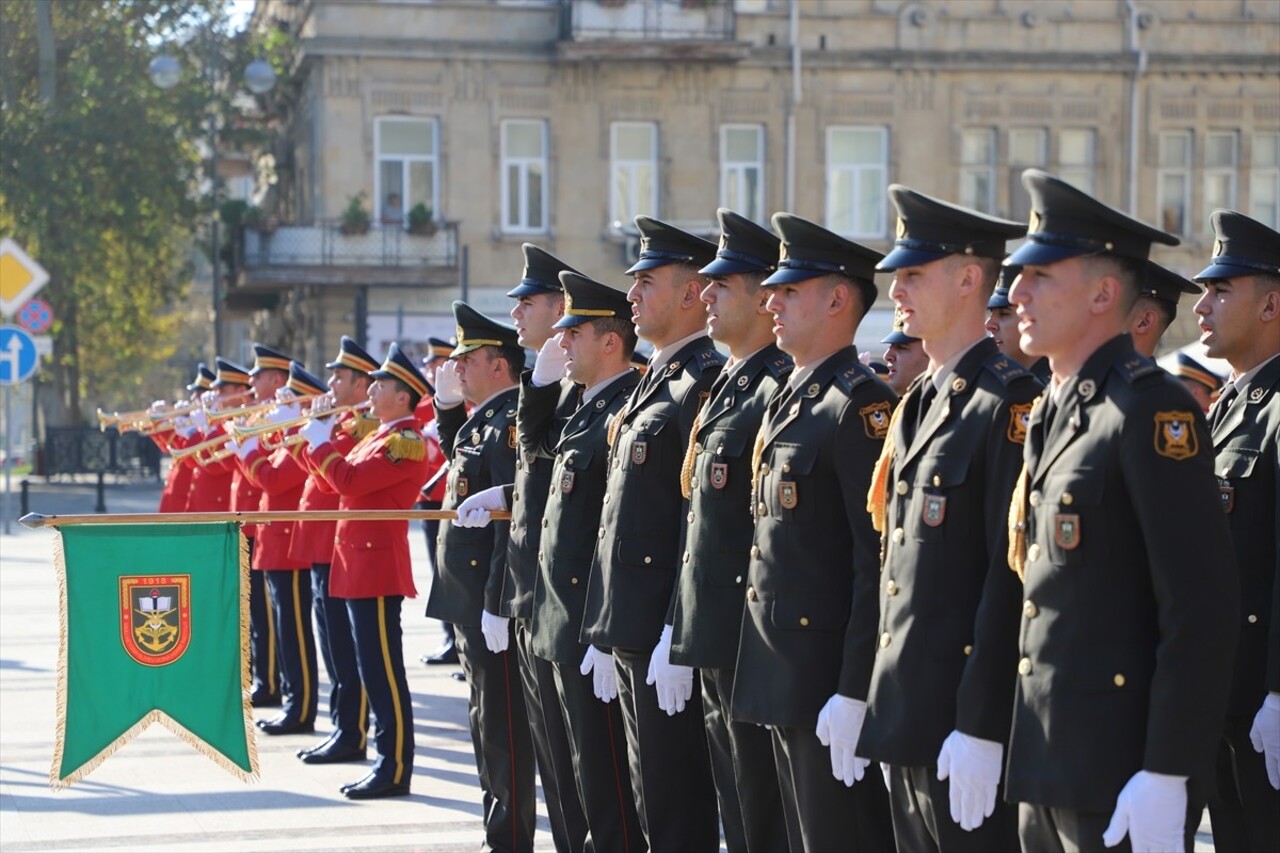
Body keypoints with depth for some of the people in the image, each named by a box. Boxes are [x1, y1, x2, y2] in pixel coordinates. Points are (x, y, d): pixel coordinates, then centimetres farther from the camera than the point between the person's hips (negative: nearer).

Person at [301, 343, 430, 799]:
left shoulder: (405, 441, -14)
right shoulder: (381, 437, 17)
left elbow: (349, 481, -21)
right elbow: (343, 483, 20)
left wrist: (319, 441, -8)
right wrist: (318, 439, 11)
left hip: (377, 565, -10)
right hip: (359, 563, 10)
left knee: (383, 670, -7)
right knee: (374, 669, 12)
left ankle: (395, 770, -3)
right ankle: (388, 762, 17)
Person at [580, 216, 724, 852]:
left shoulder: (705, 381, -14)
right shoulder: (654, 382, 17)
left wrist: (678, 634, -23)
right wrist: (608, 632, 19)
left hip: (667, 630, -10)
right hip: (629, 628, 10)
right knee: (650, 796, 16)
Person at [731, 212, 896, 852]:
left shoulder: (862, 406, -15)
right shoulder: (788, 402, 15)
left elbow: (879, 560, -19)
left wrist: (855, 692, -22)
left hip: (831, 676, -9)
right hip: (783, 678, 10)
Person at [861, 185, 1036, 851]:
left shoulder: (1009, 402, -13)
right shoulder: (916, 405, 16)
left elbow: (1012, 578, -18)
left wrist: (982, 728, -21)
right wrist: (885, 709, 17)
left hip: (965, 719, -9)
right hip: (905, 716, 9)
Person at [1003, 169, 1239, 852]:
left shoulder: (1151, 410, -14)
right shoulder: (1053, 412, 13)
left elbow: (1202, 611, -19)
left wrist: (1167, 776, -21)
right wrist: (1025, 753, 17)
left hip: (1120, 771, -8)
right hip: (1045, 765, 8)